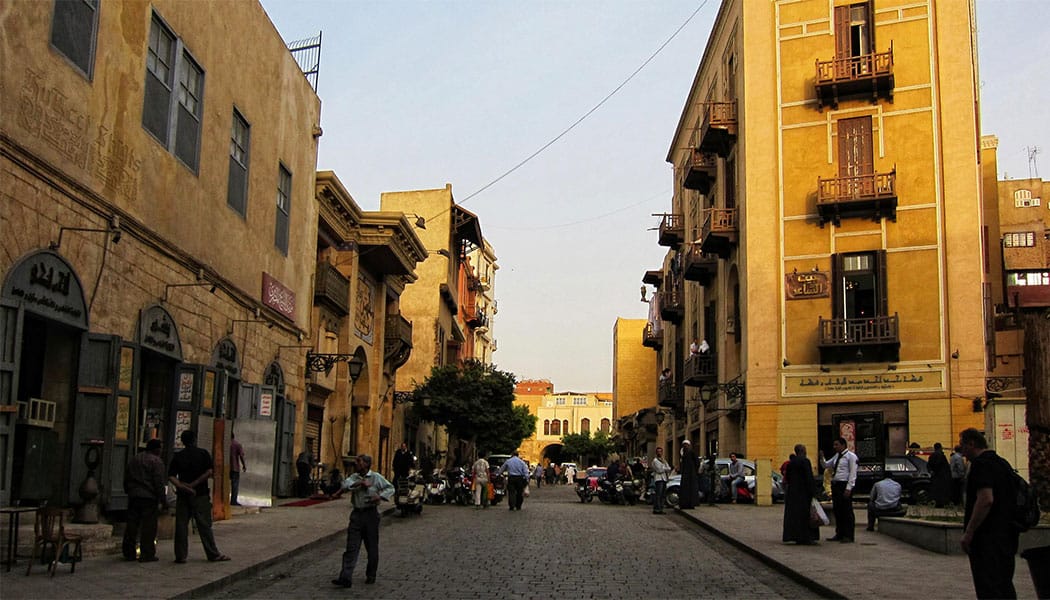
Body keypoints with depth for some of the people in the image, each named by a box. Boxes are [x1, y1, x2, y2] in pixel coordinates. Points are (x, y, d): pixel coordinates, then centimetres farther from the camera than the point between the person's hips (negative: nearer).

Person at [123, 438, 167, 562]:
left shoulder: (134, 459, 15)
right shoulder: (156, 461, -7)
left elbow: (126, 478, 20)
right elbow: (159, 483, -12)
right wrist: (163, 500, -8)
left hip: (133, 496, 6)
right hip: (149, 497, -6)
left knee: (132, 525, 10)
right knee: (148, 526, -2)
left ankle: (128, 553, 13)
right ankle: (147, 554, -2)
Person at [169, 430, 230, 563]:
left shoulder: (177, 456, 5)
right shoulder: (203, 453, -1)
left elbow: (171, 476, -4)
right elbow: (210, 471, -11)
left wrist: (183, 486, -13)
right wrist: (193, 485, -9)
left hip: (182, 495, 2)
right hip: (200, 494, -2)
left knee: (181, 525, 7)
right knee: (204, 525, 3)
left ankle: (180, 556, 7)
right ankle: (213, 554, 7)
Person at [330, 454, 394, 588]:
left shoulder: (376, 477, 0)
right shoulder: (354, 477, 9)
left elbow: (390, 488, 1)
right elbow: (345, 484, -10)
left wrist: (380, 496, -16)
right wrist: (360, 483, -21)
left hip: (371, 513, -2)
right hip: (356, 514, 2)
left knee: (372, 547, 7)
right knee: (351, 547, -5)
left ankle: (371, 576, 23)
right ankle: (345, 578, -10)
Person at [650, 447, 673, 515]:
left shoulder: (663, 460, 23)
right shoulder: (655, 460, -3)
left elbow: (669, 468, 14)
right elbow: (659, 470, -12)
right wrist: (666, 468, 4)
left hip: (664, 479, 8)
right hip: (659, 479, -8)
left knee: (662, 495, 7)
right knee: (658, 495, -14)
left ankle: (660, 509, 9)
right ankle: (656, 509, -16)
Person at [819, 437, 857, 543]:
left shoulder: (851, 456, -6)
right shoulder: (837, 456, 18)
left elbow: (853, 473, -12)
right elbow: (826, 466, 24)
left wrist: (848, 488, -18)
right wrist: (822, 458, 5)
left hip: (845, 485, -8)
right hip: (835, 485, 8)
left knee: (847, 511, -4)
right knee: (837, 510, 10)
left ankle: (848, 536, 1)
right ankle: (839, 534, 18)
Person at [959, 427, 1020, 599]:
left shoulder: (981, 464, -14)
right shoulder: (1002, 462, 17)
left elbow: (986, 500, -25)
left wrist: (968, 533, -21)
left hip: (988, 538, -10)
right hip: (1007, 536, 10)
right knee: (1005, 586, 16)